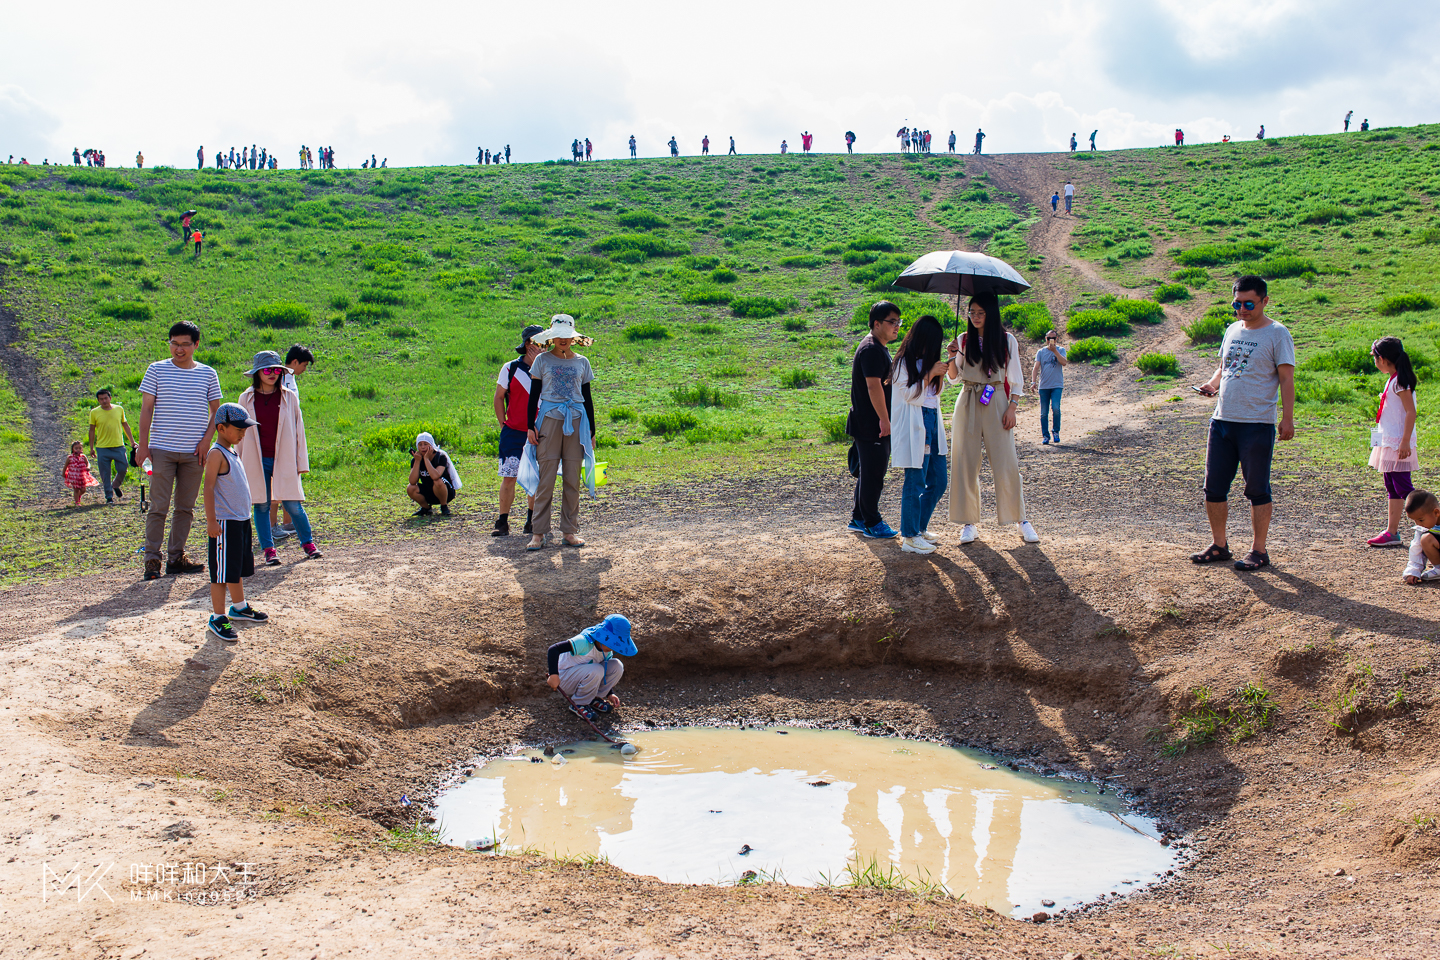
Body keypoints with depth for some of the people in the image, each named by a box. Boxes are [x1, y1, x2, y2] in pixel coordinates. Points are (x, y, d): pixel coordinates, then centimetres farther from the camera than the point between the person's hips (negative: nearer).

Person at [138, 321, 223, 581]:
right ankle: (152, 559, 2)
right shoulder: (157, 370, 3)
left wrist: (206, 439, -1)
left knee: (185, 508, 7)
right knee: (159, 507, -4)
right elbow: (146, 408, 2)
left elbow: (216, 410, 12)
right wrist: (143, 444, -4)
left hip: (194, 452, 3)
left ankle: (176, 557, 16)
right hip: (162, 449, -2)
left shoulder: (208, 374, 7)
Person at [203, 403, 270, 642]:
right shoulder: (216, 454, -14)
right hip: (225, 523, -9)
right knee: (222, 572, -5)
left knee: (238, 568, 21)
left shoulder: (232, 452, 14)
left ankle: (239, 606, 35)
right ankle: (218, 617, 0)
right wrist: (211, 521, -22)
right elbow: (209, 488, -19)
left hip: (241, 520, 9)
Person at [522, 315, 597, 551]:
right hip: (549, 419, -2)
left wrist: (591, 430, 12)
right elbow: (534, 394, 5)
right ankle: (538, 532, -3)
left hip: (576, 421, 2)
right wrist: (530, 426, -3)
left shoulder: (581, 362, 12)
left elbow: (587, 398, 15)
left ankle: (570, 531, 8)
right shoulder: (542, 360, 6)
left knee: (573, 479, 2)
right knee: (546, 477, -7)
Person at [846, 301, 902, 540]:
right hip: (870, 426, -11)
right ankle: (871, 524, 5)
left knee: (869, 472, 16)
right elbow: (873, 386, -24)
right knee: (873, 474, -3)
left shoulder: (879, 348, 18)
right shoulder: (871, 349, -17)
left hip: (874, 424, 11)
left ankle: (858, 519, 25)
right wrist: (884, 419, -24)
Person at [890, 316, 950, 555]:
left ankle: (920, 528, 24)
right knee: (915, 483, -5)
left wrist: (941, 375, 3)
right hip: (913, 427, -8)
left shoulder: (927, 361, 15)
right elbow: (911, 395, -14)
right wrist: (930, 374, -17)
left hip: (933, 423, 8)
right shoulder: (903, 362, -8)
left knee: (938, 482, 10)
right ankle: (909, 537, 3)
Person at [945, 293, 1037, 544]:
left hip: (997, 404, -2)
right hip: (968, 405, 2)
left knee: (1006, 464, -4)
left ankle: (1020, 520, 6)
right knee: (966, 463, 0)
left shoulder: (1007, 340, 2)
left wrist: (1012, 408, -6)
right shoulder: (964, 340, 6)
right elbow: (953, 378, 8)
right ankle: (969, 522, 8)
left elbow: (1016, 379, 5)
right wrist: (952, 358, -10)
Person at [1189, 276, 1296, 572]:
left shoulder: (1277, 334, -4)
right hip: (1222, 421, 6)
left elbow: (1286, 379, -7)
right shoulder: (1232, 330, 14)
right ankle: (1219, 545, 21)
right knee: (1213, 488, 8)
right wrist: (1211, 384, 2)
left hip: (1257, 424, -6)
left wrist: (1287, 418, -14)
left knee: (1257, 490, 0)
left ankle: (1259, 550, 9)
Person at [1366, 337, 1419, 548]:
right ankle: (1392, 532, 15)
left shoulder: (1400, 381, -15)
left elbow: (1410, 412, -20)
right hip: (1388, 442, 10)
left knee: (1403, 487, -8)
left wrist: (1405, 442, -24)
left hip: (1399, 443, -10)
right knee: (1392, 488, 11)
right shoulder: (1392, 380, 13)